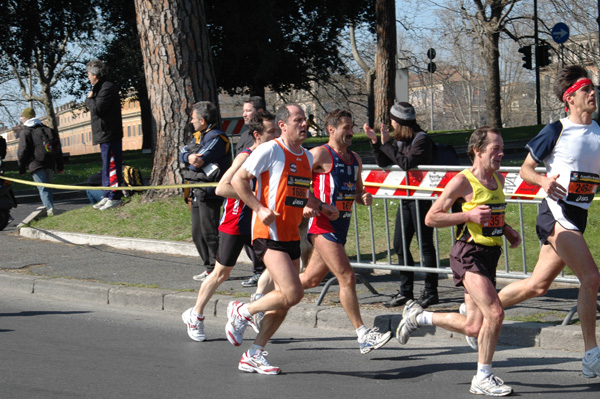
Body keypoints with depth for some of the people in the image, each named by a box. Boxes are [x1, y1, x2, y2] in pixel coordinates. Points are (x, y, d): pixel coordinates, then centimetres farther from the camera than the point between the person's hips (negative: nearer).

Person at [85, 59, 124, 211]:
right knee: (107, 166, 14)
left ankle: (115, 197, -7)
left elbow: (97, 109, -22)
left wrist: (89, 99, -7)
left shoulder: (107, 88, -15)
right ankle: (107, 196, 19)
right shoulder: (100, 88, 18)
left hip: (110, 134, -11)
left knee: (111, 165, -8)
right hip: (104, 135, 11)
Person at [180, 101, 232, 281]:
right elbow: (183, 153, 6)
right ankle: (210, 267, 19)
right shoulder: (198, 136, 18)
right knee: (198, 234, 12)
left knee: (209, 233, -8)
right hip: (197, 192, 10)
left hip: (209, 193, -10)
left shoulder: (217, 138, -12)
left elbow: (199, 162, -21)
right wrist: (188, 157, -14)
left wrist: (194, 161, -3)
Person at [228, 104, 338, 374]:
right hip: (269, 233, -8)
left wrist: (321, 207, 13)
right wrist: (259, 208, -18)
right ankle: (242, 312, 4)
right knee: (293, 293, -18)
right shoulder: (270, 150, -10)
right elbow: (238, 179, -10)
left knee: (285, 301, 7)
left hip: (292, 235, 8)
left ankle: (254, 355, 18)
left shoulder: (307, 157, 14)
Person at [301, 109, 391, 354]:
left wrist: (364, 198, 1)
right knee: (347, 278, -13)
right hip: (322, 224, -8)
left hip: (341, 226, 8)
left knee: (311, 279, 16)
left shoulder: (354, 159, 15)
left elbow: (358, 191, 24)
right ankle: (363, 335, -12)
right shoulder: (320, 154, -9)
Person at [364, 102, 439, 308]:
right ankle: (406, 291, 17)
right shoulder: (401, 140, 12)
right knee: (400, 245, 10)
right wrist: (374, 141, 4)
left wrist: (387, 143, -20)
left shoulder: (422, 140, -12)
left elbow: (407, 163, -25)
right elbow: (383, 163, 14)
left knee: (425, 244, -3)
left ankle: (430, 291, 3)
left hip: (421, 199, -9)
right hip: (405, 199, 9)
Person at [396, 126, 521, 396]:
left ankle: (417, 316, 29)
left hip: (489, 255, 8)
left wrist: (507, 230, 12)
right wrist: (469, 215, -20)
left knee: (473, 327, 7)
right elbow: (431, 218, -10)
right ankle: (482, 379, -7)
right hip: (469, 254, -8)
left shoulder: (499, 180, 12)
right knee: (495, 313, -20)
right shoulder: (463, 181, -11)